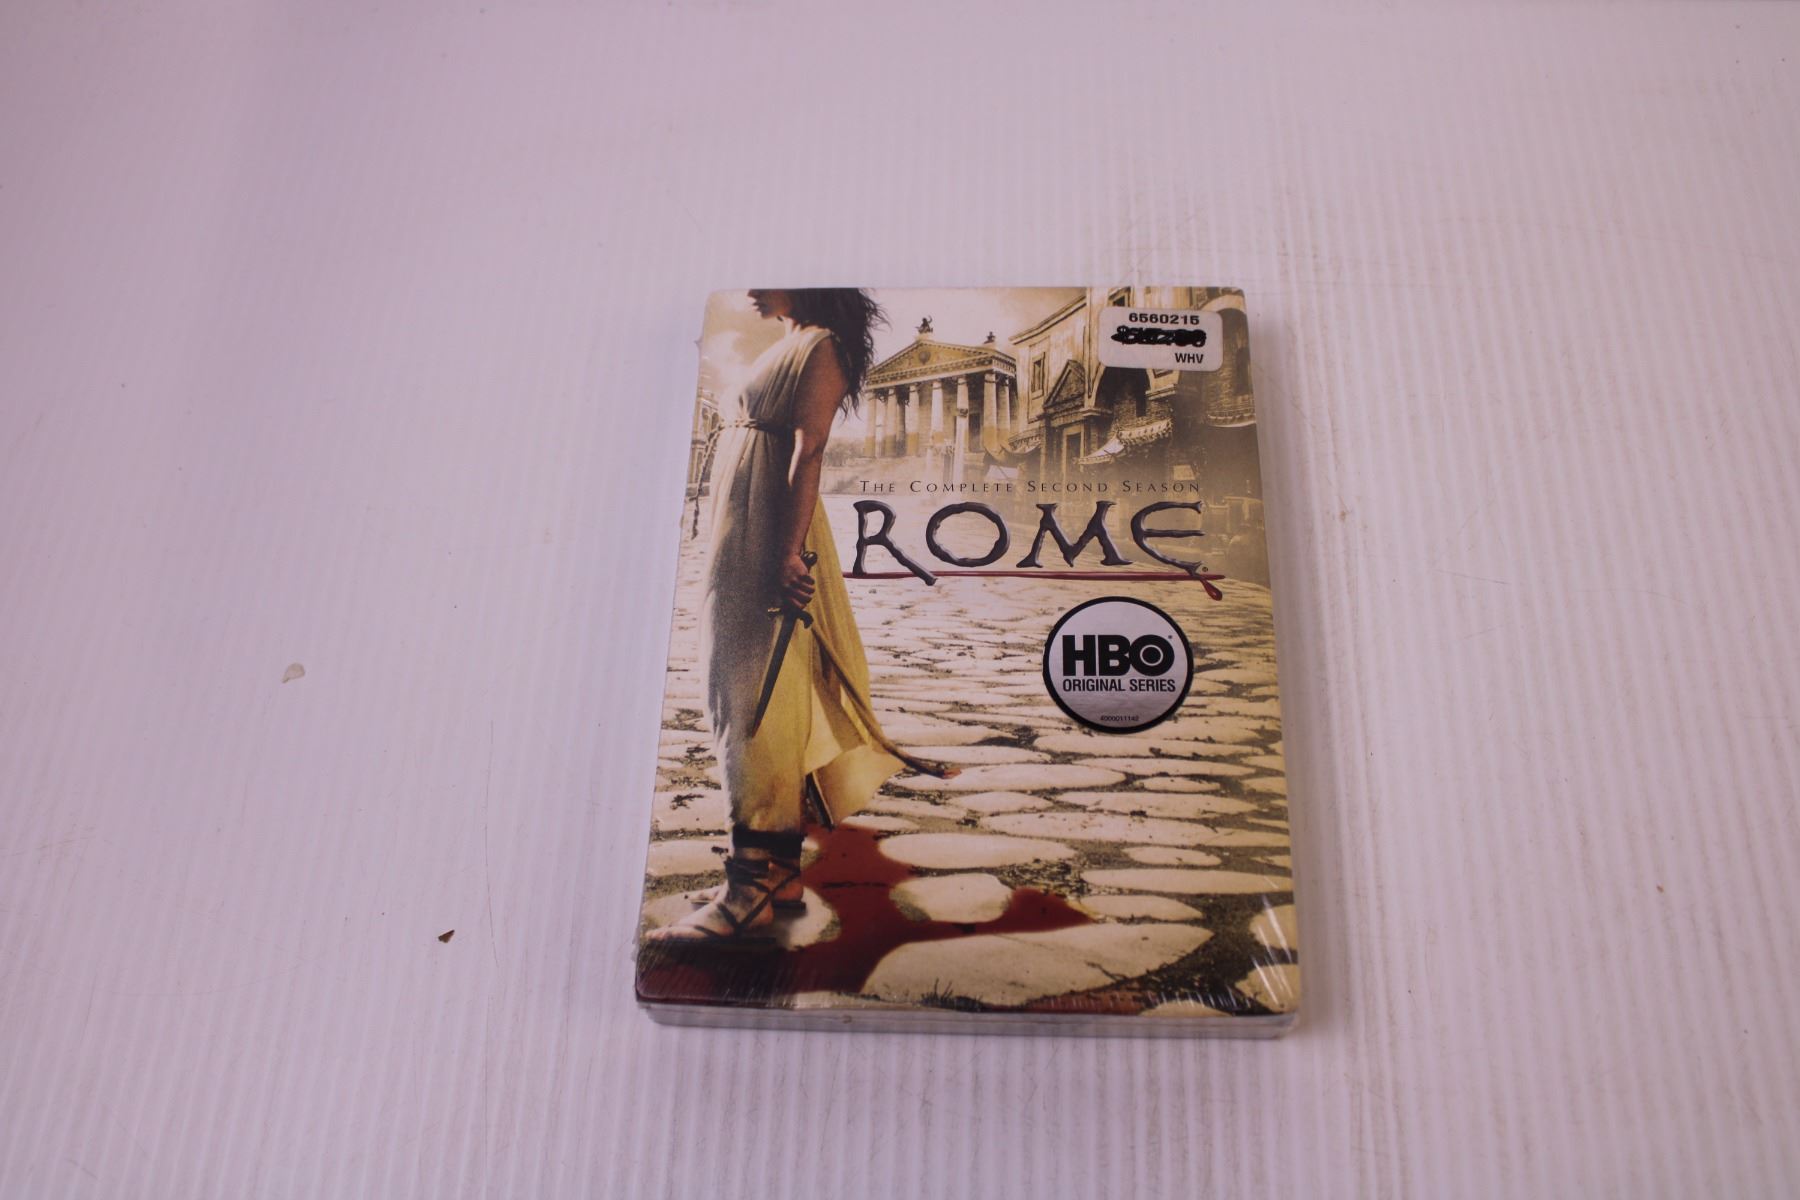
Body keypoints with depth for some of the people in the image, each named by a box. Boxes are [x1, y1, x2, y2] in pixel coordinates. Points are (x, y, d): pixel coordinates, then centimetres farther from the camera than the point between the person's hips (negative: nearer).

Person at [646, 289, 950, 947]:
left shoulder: (819, 346, -4)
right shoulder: (783, 348, 23)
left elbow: (807, 452, -17)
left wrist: (789, 554, -26)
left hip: (773, 541, -10)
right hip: (739, 540, 10)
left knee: (760, 700, -11)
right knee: (739, 694, 9)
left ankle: (752, 892, -7)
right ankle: (778, 871, 16)